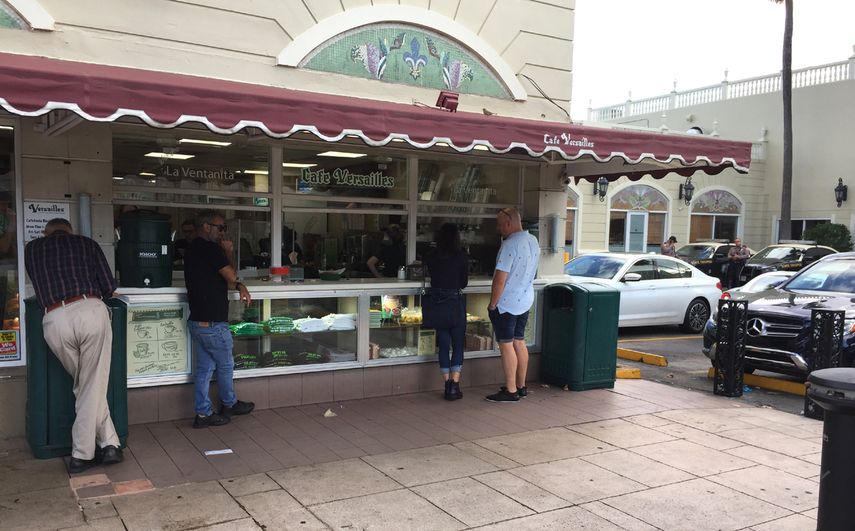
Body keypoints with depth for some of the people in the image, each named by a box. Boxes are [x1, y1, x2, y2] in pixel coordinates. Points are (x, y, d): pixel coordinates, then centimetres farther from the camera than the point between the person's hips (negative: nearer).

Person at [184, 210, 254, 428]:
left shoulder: (193, 249, 14)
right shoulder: (210, 249, -17)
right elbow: (231, 275, -14)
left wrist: (239, 286, 3)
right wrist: (229, 252, -4)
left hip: (197, 320, 9)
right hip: (212, 323, -9)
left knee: (204, 367, 12)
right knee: (226, 365, 10)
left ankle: (203, 414, 16)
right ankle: (229, 405, 27)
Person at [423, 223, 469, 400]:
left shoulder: (431, 256, 0)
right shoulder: (462, 256, -7)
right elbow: (464, 283, 0)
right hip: (455, 302, -3)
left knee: (443, 345, 10)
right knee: (458, 345, 6)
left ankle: (448, 386, 13)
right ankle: (454, 386, 0)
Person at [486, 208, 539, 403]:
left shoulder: (510, 245, -22)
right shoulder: (533, 241, 5)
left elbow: (500, 279, -22)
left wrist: (492, 304, -14)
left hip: (506, 304, -8)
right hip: (525, 301, 9)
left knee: (506, 345, 0)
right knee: (519, 342, 16)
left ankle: (511, 391, 6)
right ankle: (521, 386, 25)